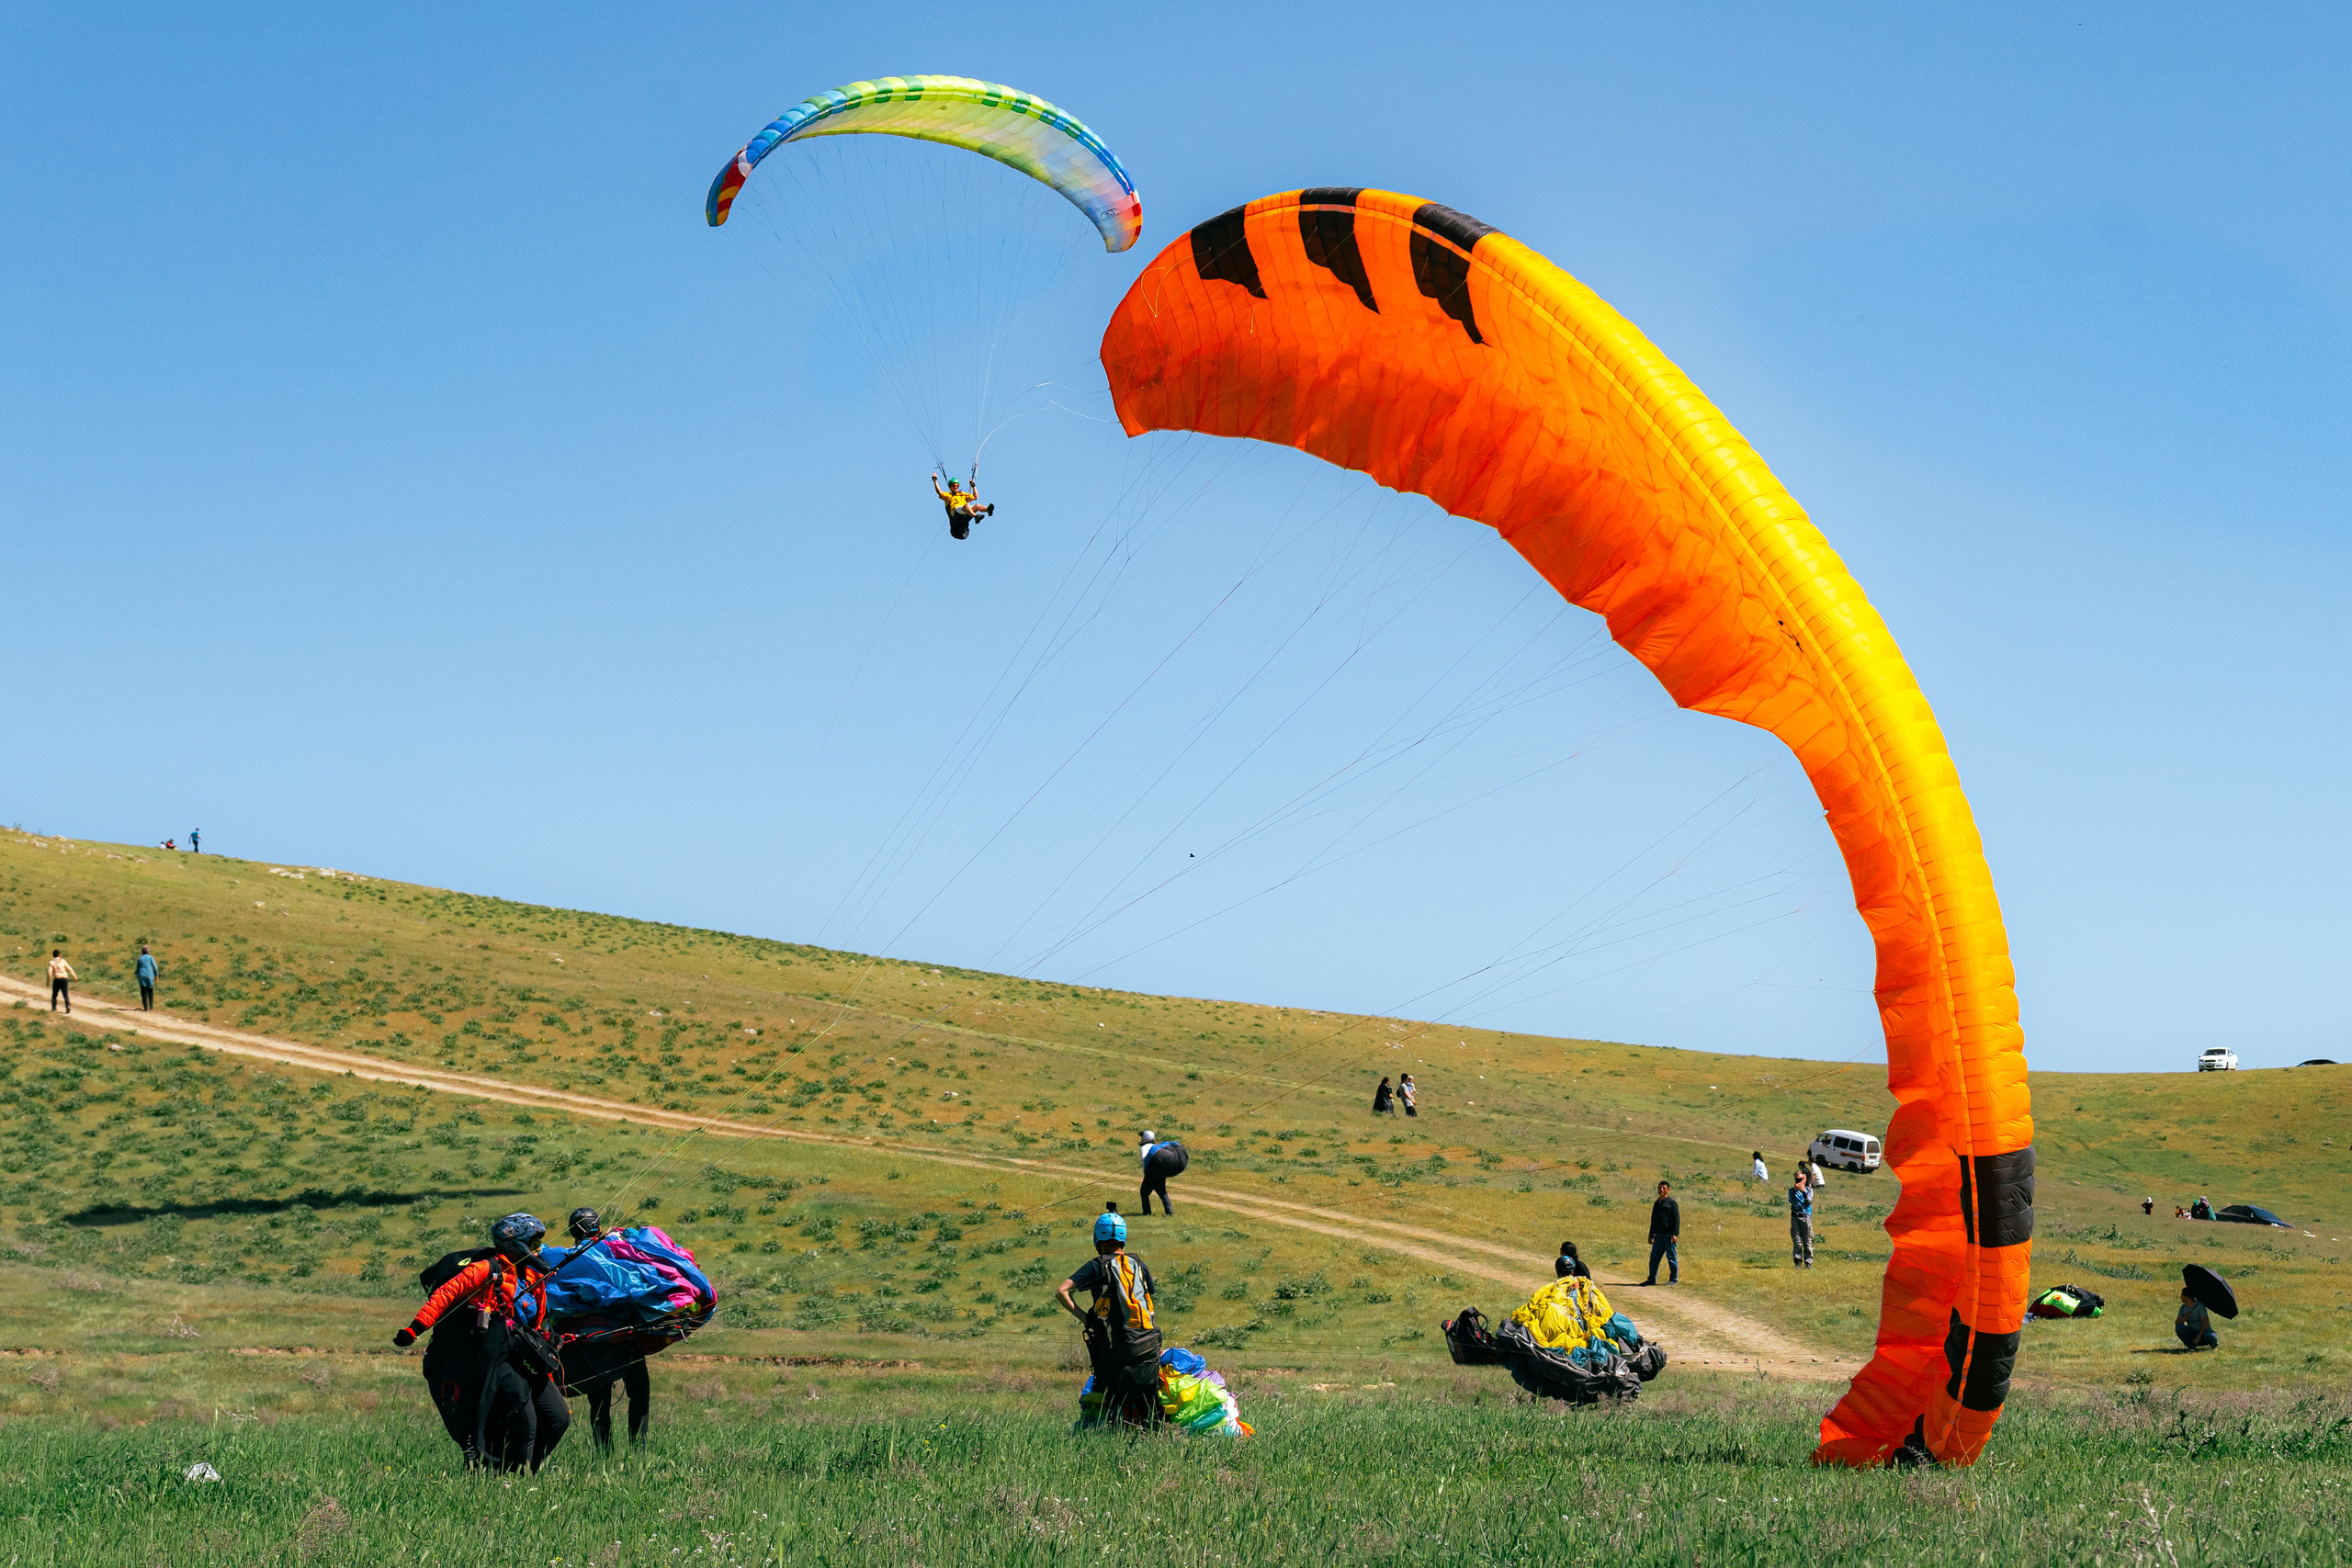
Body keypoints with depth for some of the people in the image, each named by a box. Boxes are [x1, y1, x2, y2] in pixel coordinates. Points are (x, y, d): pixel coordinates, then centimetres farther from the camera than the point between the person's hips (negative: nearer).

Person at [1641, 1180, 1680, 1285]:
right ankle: (1652, 1279, 12)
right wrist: (1651, 1235, 21)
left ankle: (1674, 1279, 7)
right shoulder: (1656, 1204, 19)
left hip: (1669, 1236, -6)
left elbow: (1676, 1219, -7)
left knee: (1671, 1257, -1)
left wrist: (1675, 1234, -15)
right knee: (1654, 1257, 5)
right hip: (1658, 1236, 6)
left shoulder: (1672, 1203, -1)